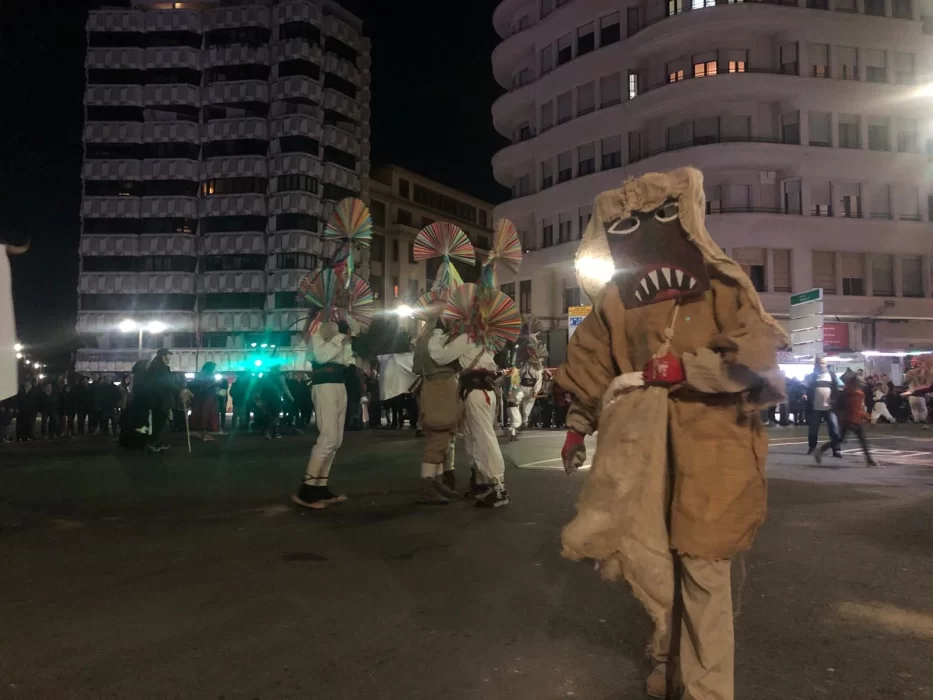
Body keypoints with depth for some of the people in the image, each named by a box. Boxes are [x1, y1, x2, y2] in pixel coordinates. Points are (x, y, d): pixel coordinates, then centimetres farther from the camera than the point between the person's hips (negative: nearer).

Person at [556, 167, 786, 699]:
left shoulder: (722, 286, -3)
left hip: (709, 449, -3)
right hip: (643, 454, 3)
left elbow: (758, 354, -14)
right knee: (649, 561, 9)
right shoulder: (615, 298, 7)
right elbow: (593, 368, 16)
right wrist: (577, 428, 14)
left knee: (702, 570, 0)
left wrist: (676, 368, -22)